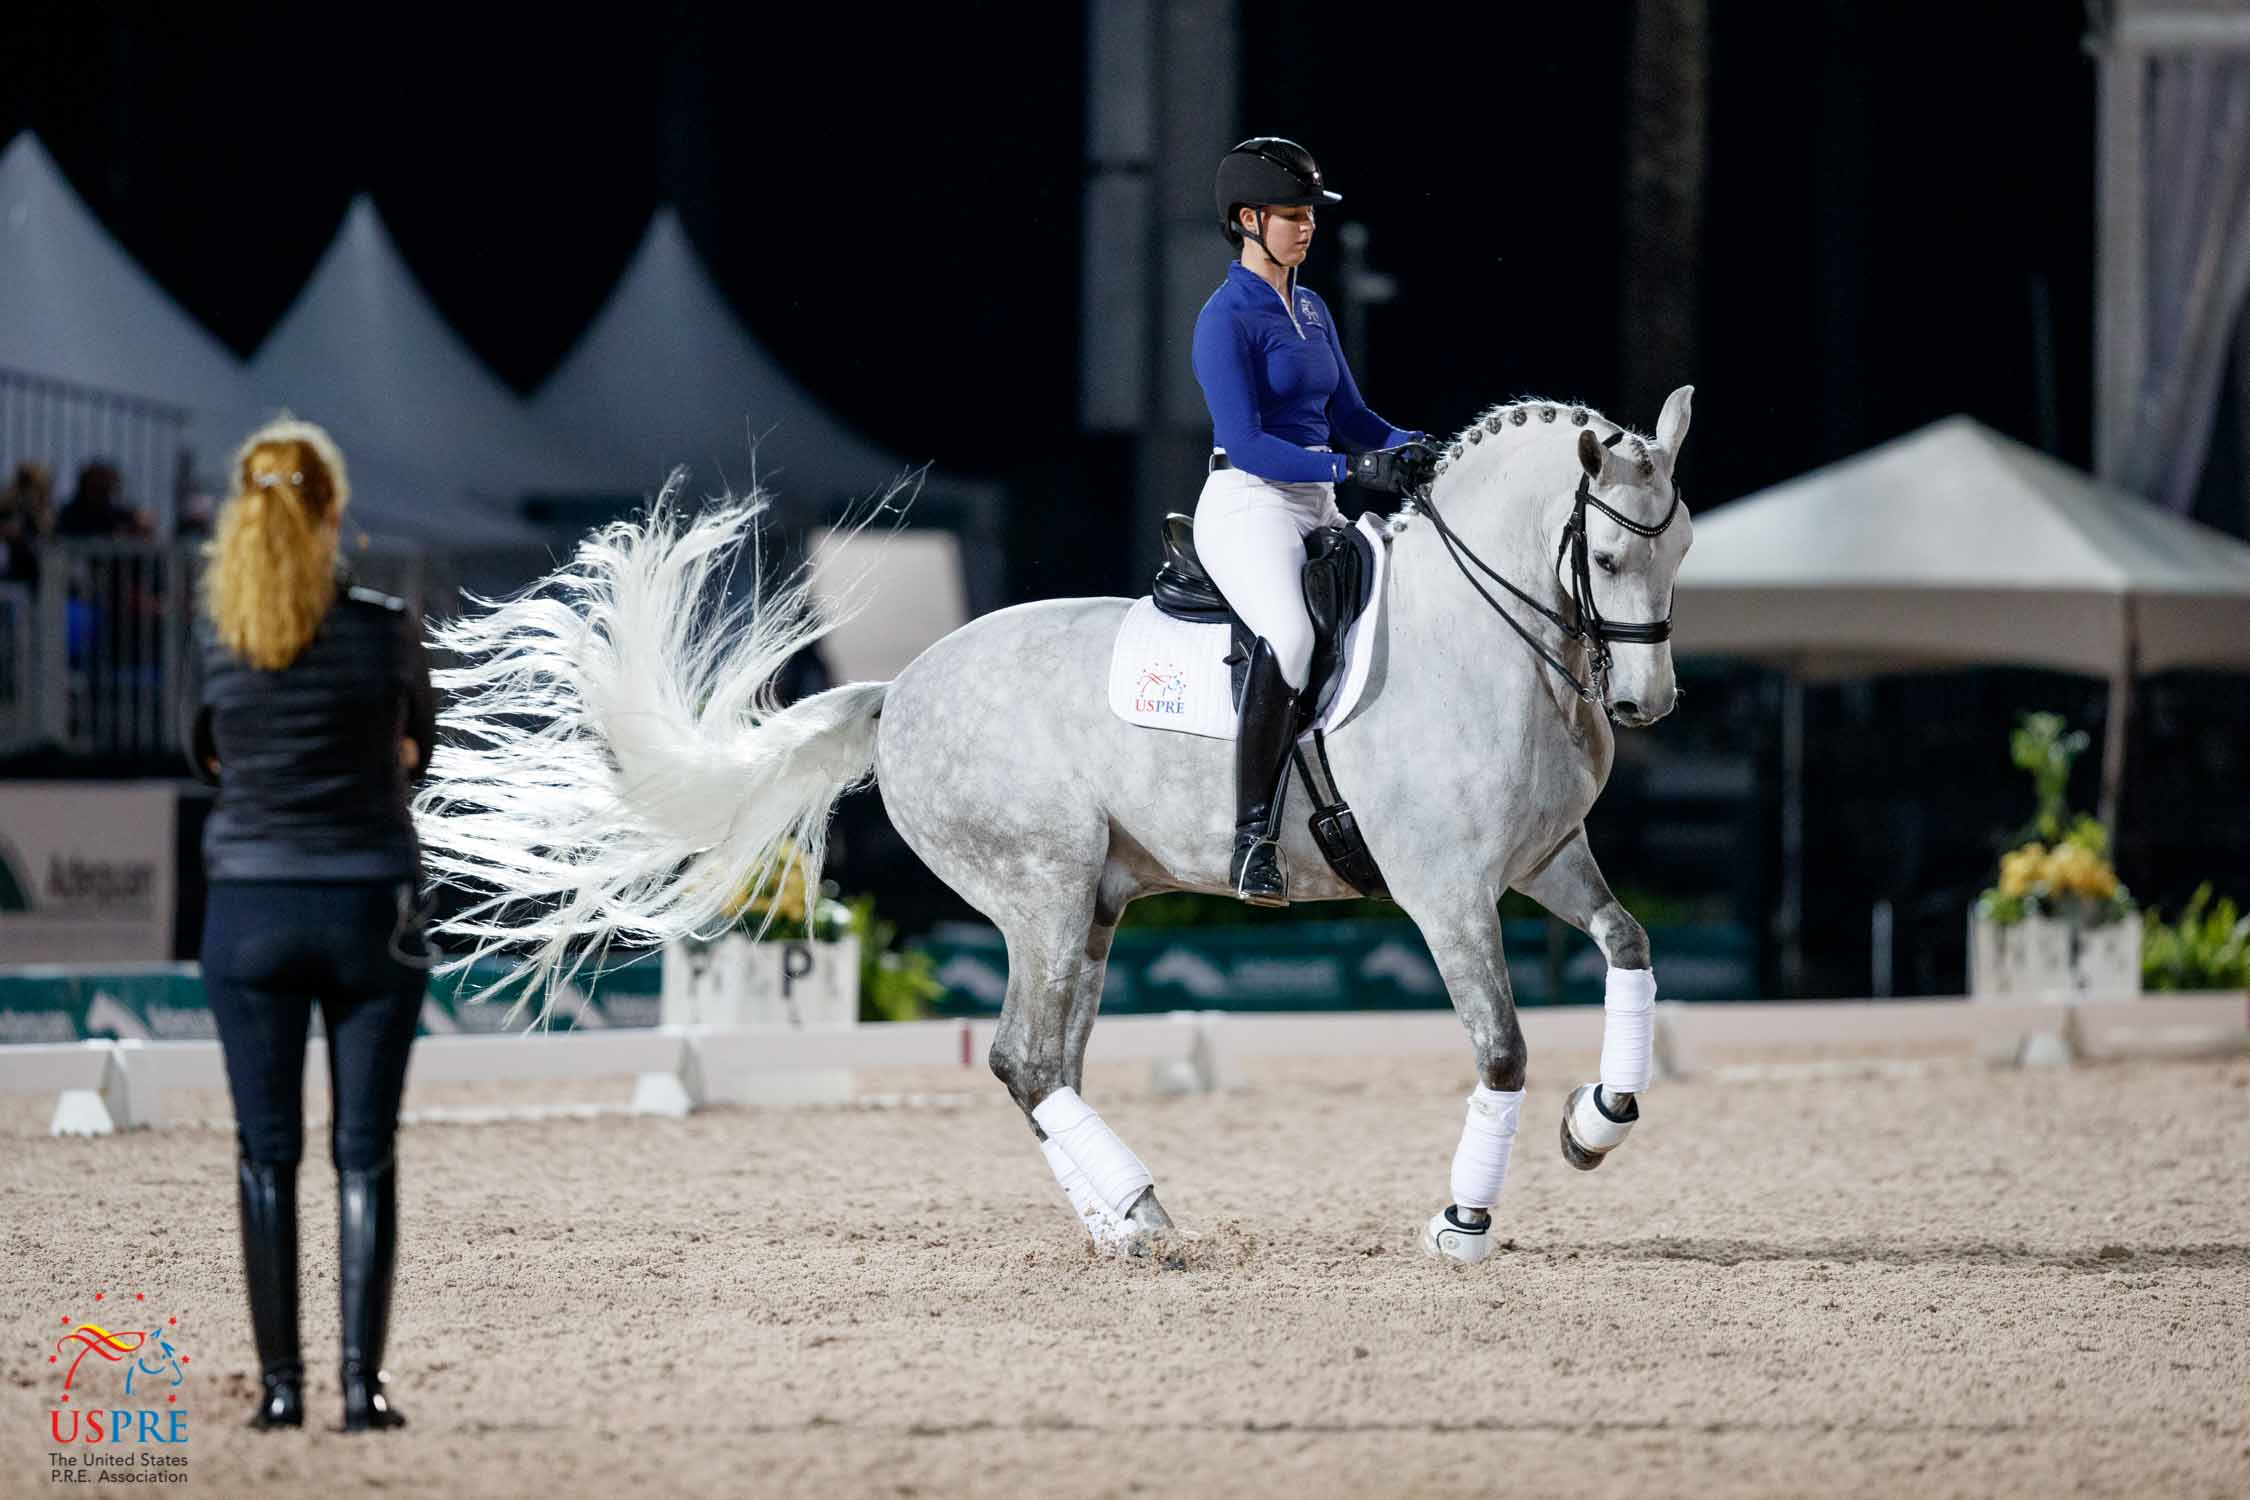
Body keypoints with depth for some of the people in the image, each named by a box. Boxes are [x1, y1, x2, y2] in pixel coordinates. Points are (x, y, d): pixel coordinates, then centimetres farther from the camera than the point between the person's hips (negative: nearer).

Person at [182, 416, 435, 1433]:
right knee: (363, 1156, 4)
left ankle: (280, 1384, 5)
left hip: (250, 910, 1)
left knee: (267, 1156, 7)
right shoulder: (385, 629, -8)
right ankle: (362, 1382, -1)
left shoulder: (212, 634, -5)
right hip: (370, 909, -1)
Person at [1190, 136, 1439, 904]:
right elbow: (1245, 443, -17)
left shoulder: (1312, 310, 17)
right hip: (1247, 504, -9)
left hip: (1317, 514, 9)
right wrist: (1353, 469, -23)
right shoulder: (1226, 319, -9)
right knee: (1290, 634, -35)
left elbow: (1347, 415, 22)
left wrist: (1413, 446, 2)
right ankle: (1253, 838, -34)